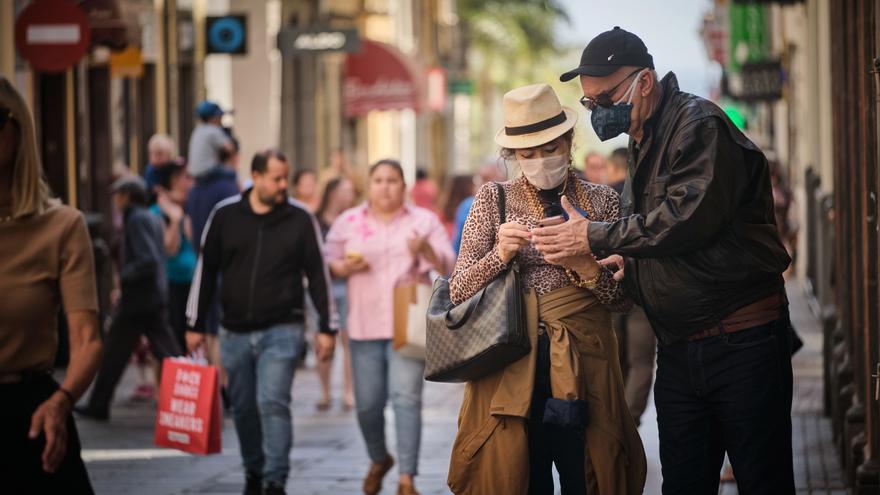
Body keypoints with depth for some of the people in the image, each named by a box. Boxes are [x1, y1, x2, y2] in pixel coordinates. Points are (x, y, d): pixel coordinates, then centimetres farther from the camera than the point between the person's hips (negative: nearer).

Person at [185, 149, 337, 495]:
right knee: (244, 408, 10)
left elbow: (318, 274, 2)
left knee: (273, 403, -14)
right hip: (235, 332, 3)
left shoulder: (300, 219, -2)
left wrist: (327, 328, 0)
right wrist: (196, 325, 7)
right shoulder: (225, 215, 1)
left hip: (281, 331, -3)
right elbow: (206, 271, 7)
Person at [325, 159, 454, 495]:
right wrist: (346, 267, -9)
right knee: (367, 404, 5)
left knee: (406, 398, -13)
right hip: (365, 326, 2)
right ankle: (379, 460, 33)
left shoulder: (424, 221, 5)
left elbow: (447, 266, -1)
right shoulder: (348, 222, 9)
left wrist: (427, 251, -21)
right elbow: (329, 263, 12)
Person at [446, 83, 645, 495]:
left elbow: (623, 300, 5)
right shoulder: (493, 201, 8)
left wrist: (587, 268, -14)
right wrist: (499, 255, -14)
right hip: (509, 371, 0)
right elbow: (458, 291, 3)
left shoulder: (601, 201, 8)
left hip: (583, 369, 0)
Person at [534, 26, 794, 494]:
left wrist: (595, 237, -15)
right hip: (678, 347, 9)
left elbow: (688, 216, -23)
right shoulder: (642, 144, 17)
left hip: (741, 343, -9)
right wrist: (628, 261, 4)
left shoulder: (699, 124, -11)